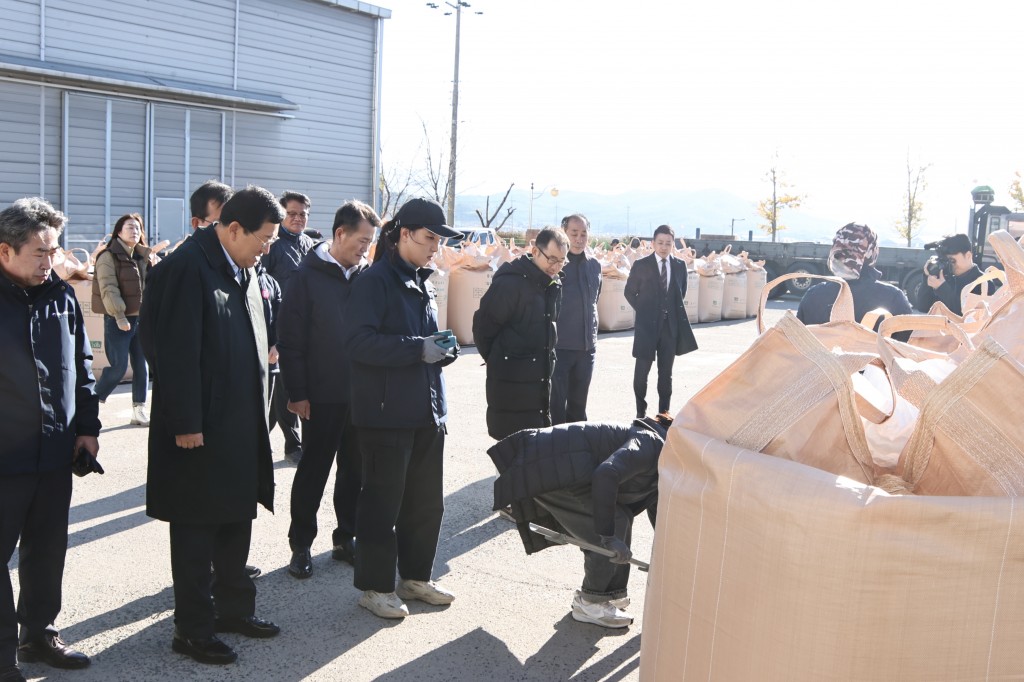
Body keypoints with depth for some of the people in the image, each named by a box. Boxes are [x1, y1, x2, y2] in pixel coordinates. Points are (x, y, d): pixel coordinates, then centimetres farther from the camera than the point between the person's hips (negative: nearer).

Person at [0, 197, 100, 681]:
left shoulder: (61, 296, 5)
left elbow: (82, 365, 12)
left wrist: (87, 426, 9)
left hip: (56, 451, 5)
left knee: (48, 549, 15)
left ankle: (39, 633, 31)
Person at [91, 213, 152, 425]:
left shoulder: (143, 257, 14)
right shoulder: (109, 257, -7)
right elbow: (108, 289, -15)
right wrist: (119, 316, -21)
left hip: (141, 318, 6)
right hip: (118, 320, -6)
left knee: (142, 366, 5)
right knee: (119, 367, -8)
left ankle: (139, 410, 11)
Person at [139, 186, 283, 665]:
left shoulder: (243, 269, 10)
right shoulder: (186, 267, -18)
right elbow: (177, 353, -20)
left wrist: (257, 410, 14)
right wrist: (185, 424, -20)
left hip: (241, 424, 9)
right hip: (201, 428, -8)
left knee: (237, 520, 18)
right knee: (196, 527, 4)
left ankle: (234, 607, 33)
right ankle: (192, 628, 17)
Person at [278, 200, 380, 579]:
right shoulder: (308, 275, -7)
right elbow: (290, 339, -9)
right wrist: (297, 392, -11)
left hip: (362, 393, 4)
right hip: (322, 395, -4)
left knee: (355, 470, 12)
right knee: (313, 471, 5)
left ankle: (346, 538, 26)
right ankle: (301, 545, 18)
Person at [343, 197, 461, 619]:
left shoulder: (421, 284, 14)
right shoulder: (375, 281, -11)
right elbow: (359, 342, -21)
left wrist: (442, 349, 2)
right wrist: (417, 349, -24)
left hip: (427, 410, 8)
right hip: (387, 412, -8)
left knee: (427, 501, 14)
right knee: (383, 502, 2)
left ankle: (415, 577, 29)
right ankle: (375, 586, 16)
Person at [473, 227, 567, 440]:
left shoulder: (553, 285, 7)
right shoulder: (510, 282, -17)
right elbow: (483, 326, -13)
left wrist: (545, 360, 14)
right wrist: (499, 362, 0)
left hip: (541, 378, 8)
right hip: (511, 382, -8)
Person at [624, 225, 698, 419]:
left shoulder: (680, 266, 4)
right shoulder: (641, 265, -4)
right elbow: (629, 292, 4)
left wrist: (674, 311, 8)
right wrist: (643, 310, 1)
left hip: (671, 324, 2)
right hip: (647, 323, -2)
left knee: (666, 371, 8)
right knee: (642, 370, 2)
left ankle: (664, 411, 16)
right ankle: (641, 411, 14)